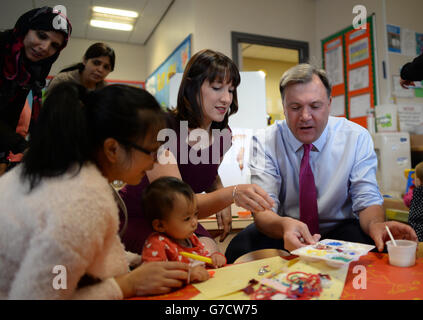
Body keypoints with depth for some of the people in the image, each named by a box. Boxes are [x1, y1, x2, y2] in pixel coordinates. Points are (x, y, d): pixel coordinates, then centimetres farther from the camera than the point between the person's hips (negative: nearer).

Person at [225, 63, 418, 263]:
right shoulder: (265, 142, -13)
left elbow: (367, 200, -10)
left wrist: (376, 225, -35)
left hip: (339, 229, 1)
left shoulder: (357, 137, -9)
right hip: (282, 232, 0)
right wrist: (283, 225, -45)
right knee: (239, 248, -30)